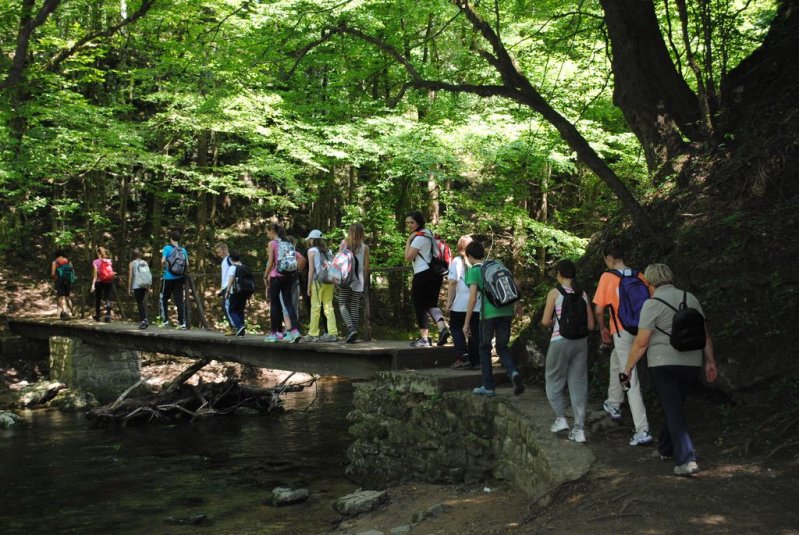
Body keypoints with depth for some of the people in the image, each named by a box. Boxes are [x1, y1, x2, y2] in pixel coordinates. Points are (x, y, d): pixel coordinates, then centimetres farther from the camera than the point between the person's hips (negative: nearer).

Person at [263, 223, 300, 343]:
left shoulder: (272, 243, -6)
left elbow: (270, 263, -9)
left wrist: (265, 276, 1)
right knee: (288, 303, 3)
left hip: (276, 276, -5)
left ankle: (273, 333, 8)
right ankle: (295, 330, -12)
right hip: (288, 276, 5)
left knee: (274, 304, 3)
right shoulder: (287, 242, 12)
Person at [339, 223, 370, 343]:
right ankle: (352, 335, 5)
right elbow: (366, 267, 3)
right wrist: (365, 282, 11)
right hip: (358, 280, 2)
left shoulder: (343, 244, 1)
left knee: (342, 305, 3)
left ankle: (351, 328, -18)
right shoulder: (365, 247, 3)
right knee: (354, 307, 8)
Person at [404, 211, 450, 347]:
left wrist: (408, 240, -9)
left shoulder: (419, 237, -12)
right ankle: (443, 327, -7)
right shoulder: (428, 233, 17)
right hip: (435, 274, 9)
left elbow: (408, 257, -14)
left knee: (419, 306, 0)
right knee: (431, 304, 16)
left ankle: (424, 338, 2)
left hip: (423, 275, -9)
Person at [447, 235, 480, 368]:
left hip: (461, 304, -3)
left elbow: (452, 282, -10)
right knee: (475, 331, 9)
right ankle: (475, 360, 10)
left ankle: (462, 356, -1)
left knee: (456, 327, 13)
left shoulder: (457, 261, -5)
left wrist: (449, 301, -3)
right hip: (477, 304, 3)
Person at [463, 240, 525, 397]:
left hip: (489, 313, -4)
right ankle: (513, 372, -11)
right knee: (502, 346, 17)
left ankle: (488, 387, 16)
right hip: (506, 311, 5)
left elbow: (473, 298, -10)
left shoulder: (473, 271, -2)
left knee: (485, 348, 13)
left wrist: (466, 323, -5)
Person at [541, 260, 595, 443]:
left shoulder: (555, 293, -6)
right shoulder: (582, 294, 5)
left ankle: (560, 417, 14)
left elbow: (545, 321, -8)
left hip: (560, 341, -4)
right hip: (581, 342, 4)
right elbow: (590, 325, 5)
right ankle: (579, 428, 8)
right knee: (578, 383, 8)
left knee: (554, 380, 17)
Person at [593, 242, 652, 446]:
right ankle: (614, 404, 42)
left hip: (622, 332, -6)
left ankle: (642, 430, -7)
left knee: (631, 381, -4)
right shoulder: (639, 276, 4)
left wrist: (603, 329, 8)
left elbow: (598, 309, -8)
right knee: (616, 358, 31)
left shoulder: (607, 277, -8)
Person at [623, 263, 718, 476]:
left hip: (663, 364, -5)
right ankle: (665, 448, 36)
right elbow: (705, 334, 10)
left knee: (673, 411, -2)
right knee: (676, 407, 20)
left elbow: (641, 342, -11)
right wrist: (710, 361, 17)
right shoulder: (691, 298, 7)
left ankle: (686, 460, -11)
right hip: (691, 363, 5)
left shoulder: (652, 304, -8)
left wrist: (628, 366, -1)